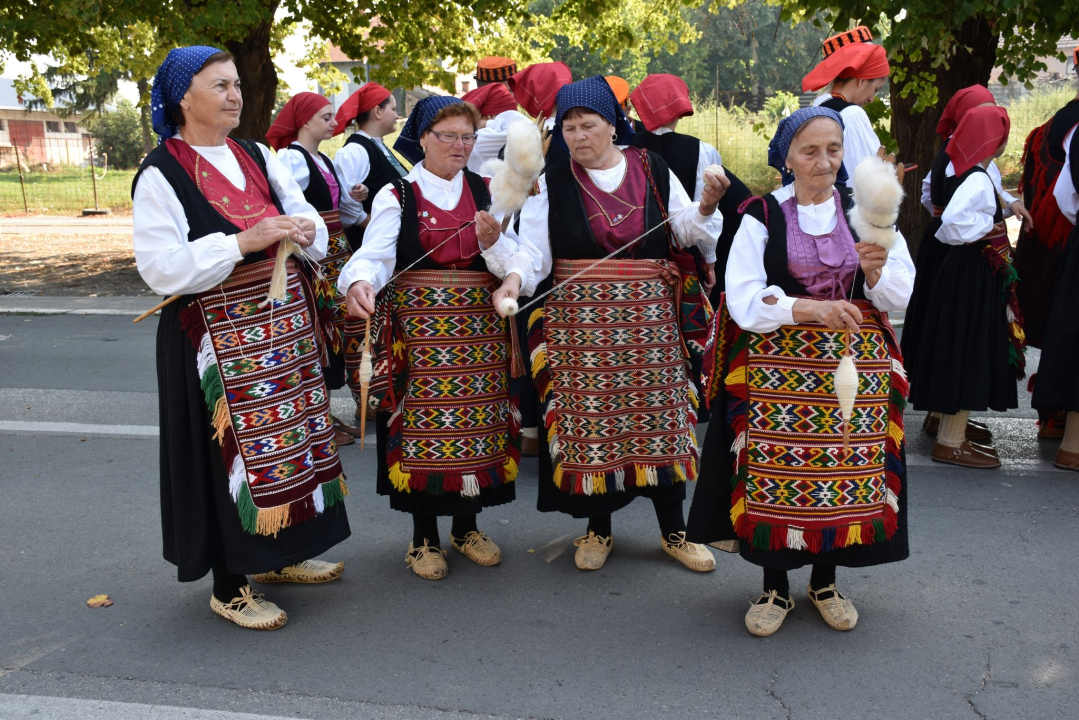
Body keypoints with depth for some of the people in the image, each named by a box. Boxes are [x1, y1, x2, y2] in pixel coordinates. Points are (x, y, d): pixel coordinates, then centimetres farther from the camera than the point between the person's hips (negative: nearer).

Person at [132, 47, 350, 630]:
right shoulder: (161, 175, -9)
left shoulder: (257, 157, 10)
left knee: (288, 435, 13)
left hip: (283, 324, 7)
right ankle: (229, 588, 16)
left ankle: (276, 555, 33)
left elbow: (307, 217, 14)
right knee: (235, 446, -1)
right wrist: (243, 242, -23)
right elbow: (161, 269, -18)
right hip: (218, 337, -7)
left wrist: (304, 229, -10)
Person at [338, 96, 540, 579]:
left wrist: (505, 260, -20)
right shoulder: (396, 196, 2)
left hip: (479, 328, 3)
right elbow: (374, 256, -12)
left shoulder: (486, 192, 11)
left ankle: (466, 528, 25)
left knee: (476, 421, 6)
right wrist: (361, 283, -34)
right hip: (419, 327, -3)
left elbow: (517, 256, 3)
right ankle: (424, 537, 15)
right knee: (423, 422, -1)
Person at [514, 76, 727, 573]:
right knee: (588, 420, 4)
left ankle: (673, 530, 21)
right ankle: (598, 528, 23)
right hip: (579, 322, 0)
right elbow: (535, 257, -5)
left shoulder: (654, 171, 5)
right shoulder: (552, 182, 1)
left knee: (657, 415, 5)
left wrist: (705, 208, -10)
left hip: (648, 320, 1)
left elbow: (683, 232, 9)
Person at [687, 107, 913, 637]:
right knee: (776, 472, 0)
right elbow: (743, 300, -11)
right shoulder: (763, 216, -1)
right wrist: (807, 308, -25)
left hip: (852, 364, 3)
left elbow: (901, 298, 5)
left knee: (845, 471, 5)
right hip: (779, 366, -2)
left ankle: (824, 581, 29)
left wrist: (875, 272, -17)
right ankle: (775, 587, 22)